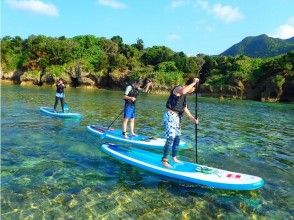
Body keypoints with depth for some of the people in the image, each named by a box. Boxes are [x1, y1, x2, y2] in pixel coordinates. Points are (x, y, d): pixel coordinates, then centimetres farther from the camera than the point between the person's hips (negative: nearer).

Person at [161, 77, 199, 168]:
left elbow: (185, 109, 17)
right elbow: (183, 91, -39)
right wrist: (194, 82, -27)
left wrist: (193, 119, 10)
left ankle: (174, 158, 28)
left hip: (176, 117, 10)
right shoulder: (178, 88, -12)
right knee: (170, 138, -12)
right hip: (170, 116, -10)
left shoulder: (184, 95, 16)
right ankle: (164, 160, -2)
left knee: (177, 138, 14)